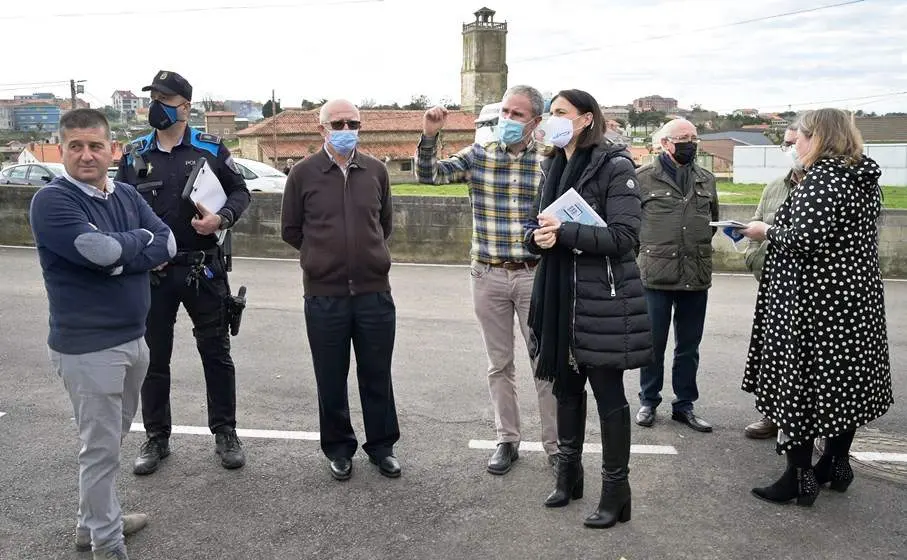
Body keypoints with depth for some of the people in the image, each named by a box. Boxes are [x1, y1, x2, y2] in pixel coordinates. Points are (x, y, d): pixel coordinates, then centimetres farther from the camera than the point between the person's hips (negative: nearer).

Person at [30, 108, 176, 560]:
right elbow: (100, 250, -26)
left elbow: (167, 244, -3)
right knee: (101, 448, 2)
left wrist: (116, 253, -16)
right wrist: (139, 239, -8)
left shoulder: (127, 196, 8)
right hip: (87, 347, -7)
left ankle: (94, 520, 38)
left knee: (110, 439, 20)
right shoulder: (52, 201, -13)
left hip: (133, 338, 7)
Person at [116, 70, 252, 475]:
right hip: (151, 272, 2)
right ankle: (156, 438, 25)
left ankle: (225, 433, 22)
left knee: (216, 352, 7)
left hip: (203, 270, -2)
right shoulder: (134, 155, 6)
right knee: (153, 357, 10)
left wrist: (222, 218, -15)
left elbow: (240, 191, 5)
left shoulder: (211, 149, 0)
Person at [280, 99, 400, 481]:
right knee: (331, 379, 10)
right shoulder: (303, 173, -2)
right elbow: (290, 230, 7)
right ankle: (338, 449, 27)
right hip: (324, 294, -1)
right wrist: (322, 255, 9)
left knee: (377, 376, 11)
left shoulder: (376, 171, 4)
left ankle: (382, 446, 27)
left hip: (374, 291, 1)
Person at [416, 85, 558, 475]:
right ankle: (507, 440, 26)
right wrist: (429, 136, -18)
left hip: (534, 276, -1)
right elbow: (430, 176, -3)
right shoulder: (478, 156, 2)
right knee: (499, 364, 12)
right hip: (488, 277, 2)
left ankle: (555, 444, 19)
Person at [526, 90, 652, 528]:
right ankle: (568, 474, 33)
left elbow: (623, 237, -17)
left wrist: (564, 232, -23)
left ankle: (616, 492, 16)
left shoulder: (615, 166, -9)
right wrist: (538, 237, -8)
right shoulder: (554, 167, 12)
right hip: (559, 294, 7)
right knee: (566, 386, 16)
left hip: (602, 297, -7)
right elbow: (540, 226, 16)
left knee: (607, 395, 2)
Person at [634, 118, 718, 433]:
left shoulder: (706, 180, 13)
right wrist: (644, 246, -3)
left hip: (697, 276, 4)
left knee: (689, 346, 12)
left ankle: (684, 405, 24)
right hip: (656, 276, -4)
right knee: (653, 344, 7)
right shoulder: (644, 177, -2)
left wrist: (700, 243, 11)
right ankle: (648, 401, 22)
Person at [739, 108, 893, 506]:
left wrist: (767, 231, -9)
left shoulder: (821, 178, -16)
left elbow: (805, 239, -25)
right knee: (846, 381, 15)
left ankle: (799, 478, 5)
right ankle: (836, 465, 27)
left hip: (814, 300, -9)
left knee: (799, 384, -1)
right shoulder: (865, 179, 12)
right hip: (859, 297, 9)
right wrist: (777, 230, 18)